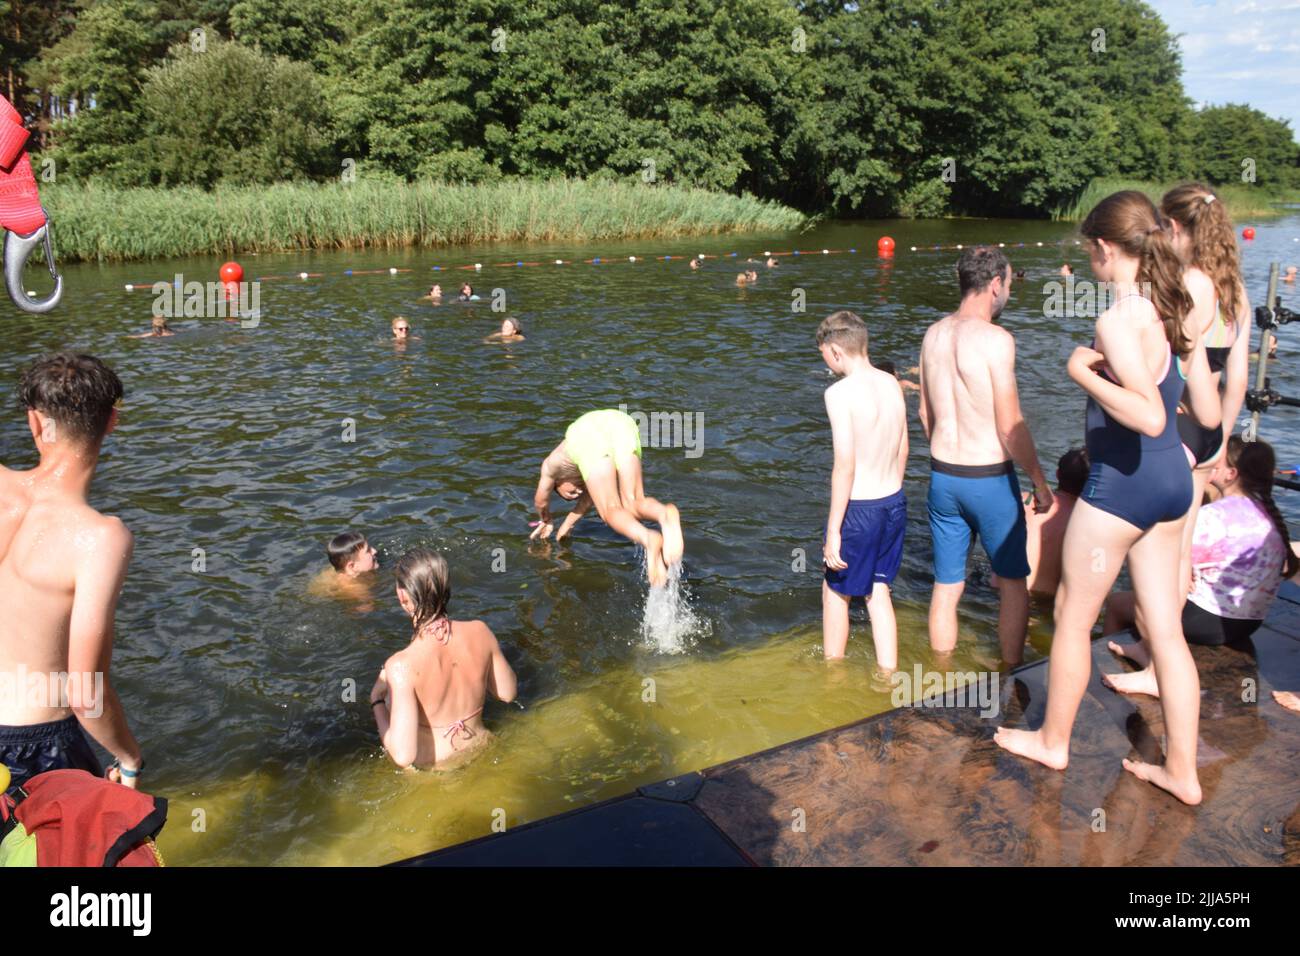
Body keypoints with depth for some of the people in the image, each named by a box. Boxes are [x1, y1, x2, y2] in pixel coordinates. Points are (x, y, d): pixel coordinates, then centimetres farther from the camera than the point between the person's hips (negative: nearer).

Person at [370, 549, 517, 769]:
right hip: (481, 753, 5)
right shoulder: (480, 632, -17)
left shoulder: (402, 665, -31)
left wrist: (377, 700, -15)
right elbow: (507, 693, -1)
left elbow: (403, 755, -31)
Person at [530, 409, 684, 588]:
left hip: (586, 433, -3)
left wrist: (546, 522, 73)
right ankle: (665, 514, -32)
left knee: (611, 511, -2)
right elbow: (589, 497, 60)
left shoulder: (552, 463, 42)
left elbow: (541, 501, 53)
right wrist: (567, 524, 72)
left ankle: (649, 539, -36)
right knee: (633, 506, 4)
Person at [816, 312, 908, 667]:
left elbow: (845, 466, -20)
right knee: (879, 592, 18)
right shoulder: (892, 384, 3)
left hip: (859, 508, -6)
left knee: (835, 592, 14)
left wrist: (833, 529, -15)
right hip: (894, 503, 6)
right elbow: (903, 449, 11)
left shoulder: (840, 392, -18)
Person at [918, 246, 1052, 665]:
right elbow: (1010, 426, -16)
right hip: (990, 479, -5)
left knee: (946, 586, 14)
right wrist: (1040, 482, -5)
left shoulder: (933, 335, 4)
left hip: (942, 475, 6)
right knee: (1013, 582, 15)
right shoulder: (995, 339, -17)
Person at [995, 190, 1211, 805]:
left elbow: (1150, 416, -30)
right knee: (1165, 628, 14)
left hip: (1122, 483, -8)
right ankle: (1182, 771, 23)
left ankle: (1052, 741, 28)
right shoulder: (1171, 306, 5)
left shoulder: (1118, 320, -21)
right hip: (1172, 479, 8)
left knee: (1072, 615, 11)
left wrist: (1083, 372, -22)